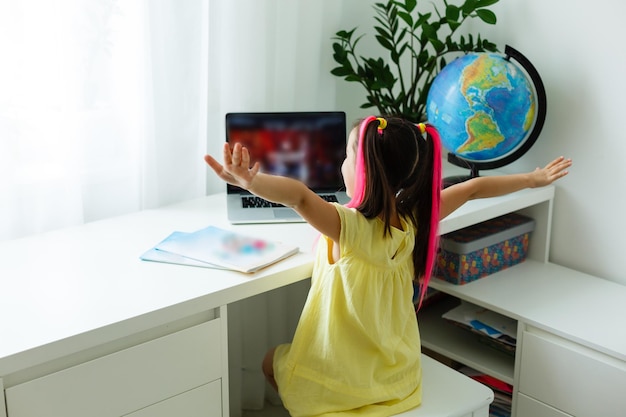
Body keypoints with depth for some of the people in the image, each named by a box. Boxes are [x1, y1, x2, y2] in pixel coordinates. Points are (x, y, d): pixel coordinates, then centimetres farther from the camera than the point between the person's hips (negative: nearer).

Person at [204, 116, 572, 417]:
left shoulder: (351, 227, -31)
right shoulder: (415, 220, -13)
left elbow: (300, 196, -49)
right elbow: (474, 189, -2)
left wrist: (248, 181, -66)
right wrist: (534, 179, 12)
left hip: (347, 379, -6)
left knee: (272, 360, 25)